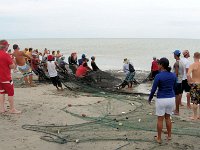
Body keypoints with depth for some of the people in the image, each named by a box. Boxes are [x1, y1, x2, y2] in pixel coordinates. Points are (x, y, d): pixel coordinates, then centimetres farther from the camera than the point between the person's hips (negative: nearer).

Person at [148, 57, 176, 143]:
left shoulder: (158, 76, -16)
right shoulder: (173, 75, 0)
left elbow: (153, 89, -11)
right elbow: (174, 88, 12)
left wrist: (150, 99, 5)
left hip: (161, 100, -5)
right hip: (171, 99, 5)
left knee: (160, 119, 8)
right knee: (167, 117, 22)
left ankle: (159, 138, 18)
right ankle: (169, 136, 30)